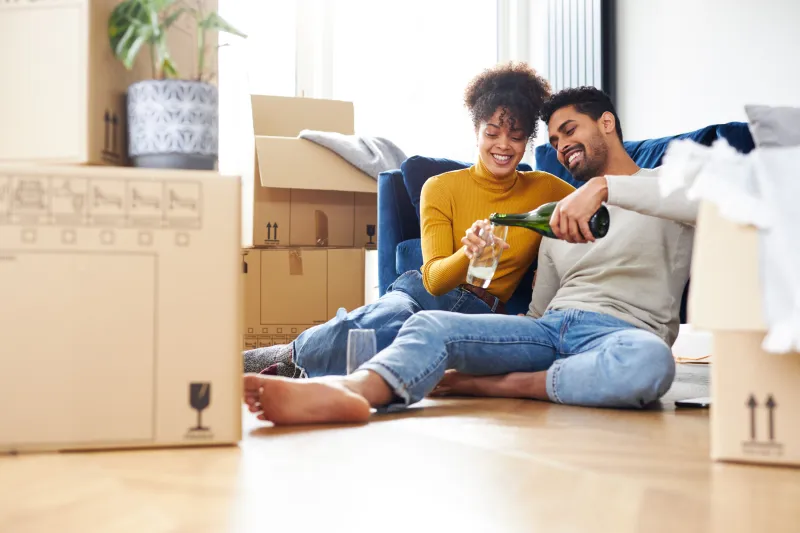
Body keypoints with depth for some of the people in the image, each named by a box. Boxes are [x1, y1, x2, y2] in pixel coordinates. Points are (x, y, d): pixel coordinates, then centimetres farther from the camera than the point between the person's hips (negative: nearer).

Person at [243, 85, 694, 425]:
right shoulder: (562, 217, 32)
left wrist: (604, 186, -21)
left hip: (624, 331, -4)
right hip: (550, 327, 5)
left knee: (650, 360, -42)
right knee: (432, 324, -22)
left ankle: (489, 384, -29)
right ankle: (349, 389, -53)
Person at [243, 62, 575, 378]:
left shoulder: (545, 190, 11)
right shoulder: (441, 189, 6)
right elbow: (434, 278, -6)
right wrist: (469, 254, -28)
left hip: (479, 314, 0)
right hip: (420, 293, 0)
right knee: (388, 324, -42)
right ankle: (291, 354, -18)